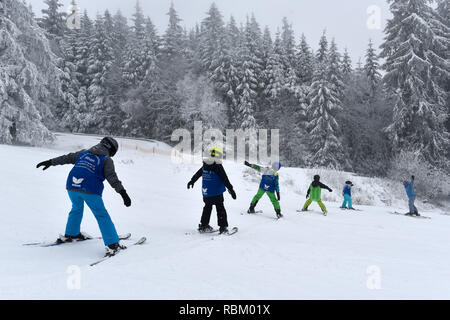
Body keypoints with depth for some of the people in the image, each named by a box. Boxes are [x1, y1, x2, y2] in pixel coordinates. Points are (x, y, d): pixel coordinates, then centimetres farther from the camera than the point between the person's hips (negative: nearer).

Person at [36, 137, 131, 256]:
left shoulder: (84, 153, 20)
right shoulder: (106, 160, 5)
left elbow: (67, 158, 27)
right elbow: (112, 177, -6)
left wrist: (51, 162, 38)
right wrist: (123, 192, -12)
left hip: (72, 187, 5)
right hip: (90, 190, -5)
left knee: (76, 208, 32)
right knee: (102, 215, 2)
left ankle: (71, 234, 44)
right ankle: (112, 244, 0)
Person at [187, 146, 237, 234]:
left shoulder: (205, 165, 3)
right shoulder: (218, 166, -16)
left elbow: (197, 174, 18)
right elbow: (225, 179, -16)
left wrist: (192, 181, 33)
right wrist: (231, 189, -12)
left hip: (206, 192, 6)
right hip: (217, 192, -6)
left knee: (207, 207, 19)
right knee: (220, 209, 4)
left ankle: (203, 225, 24)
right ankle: (223, 227, 5)